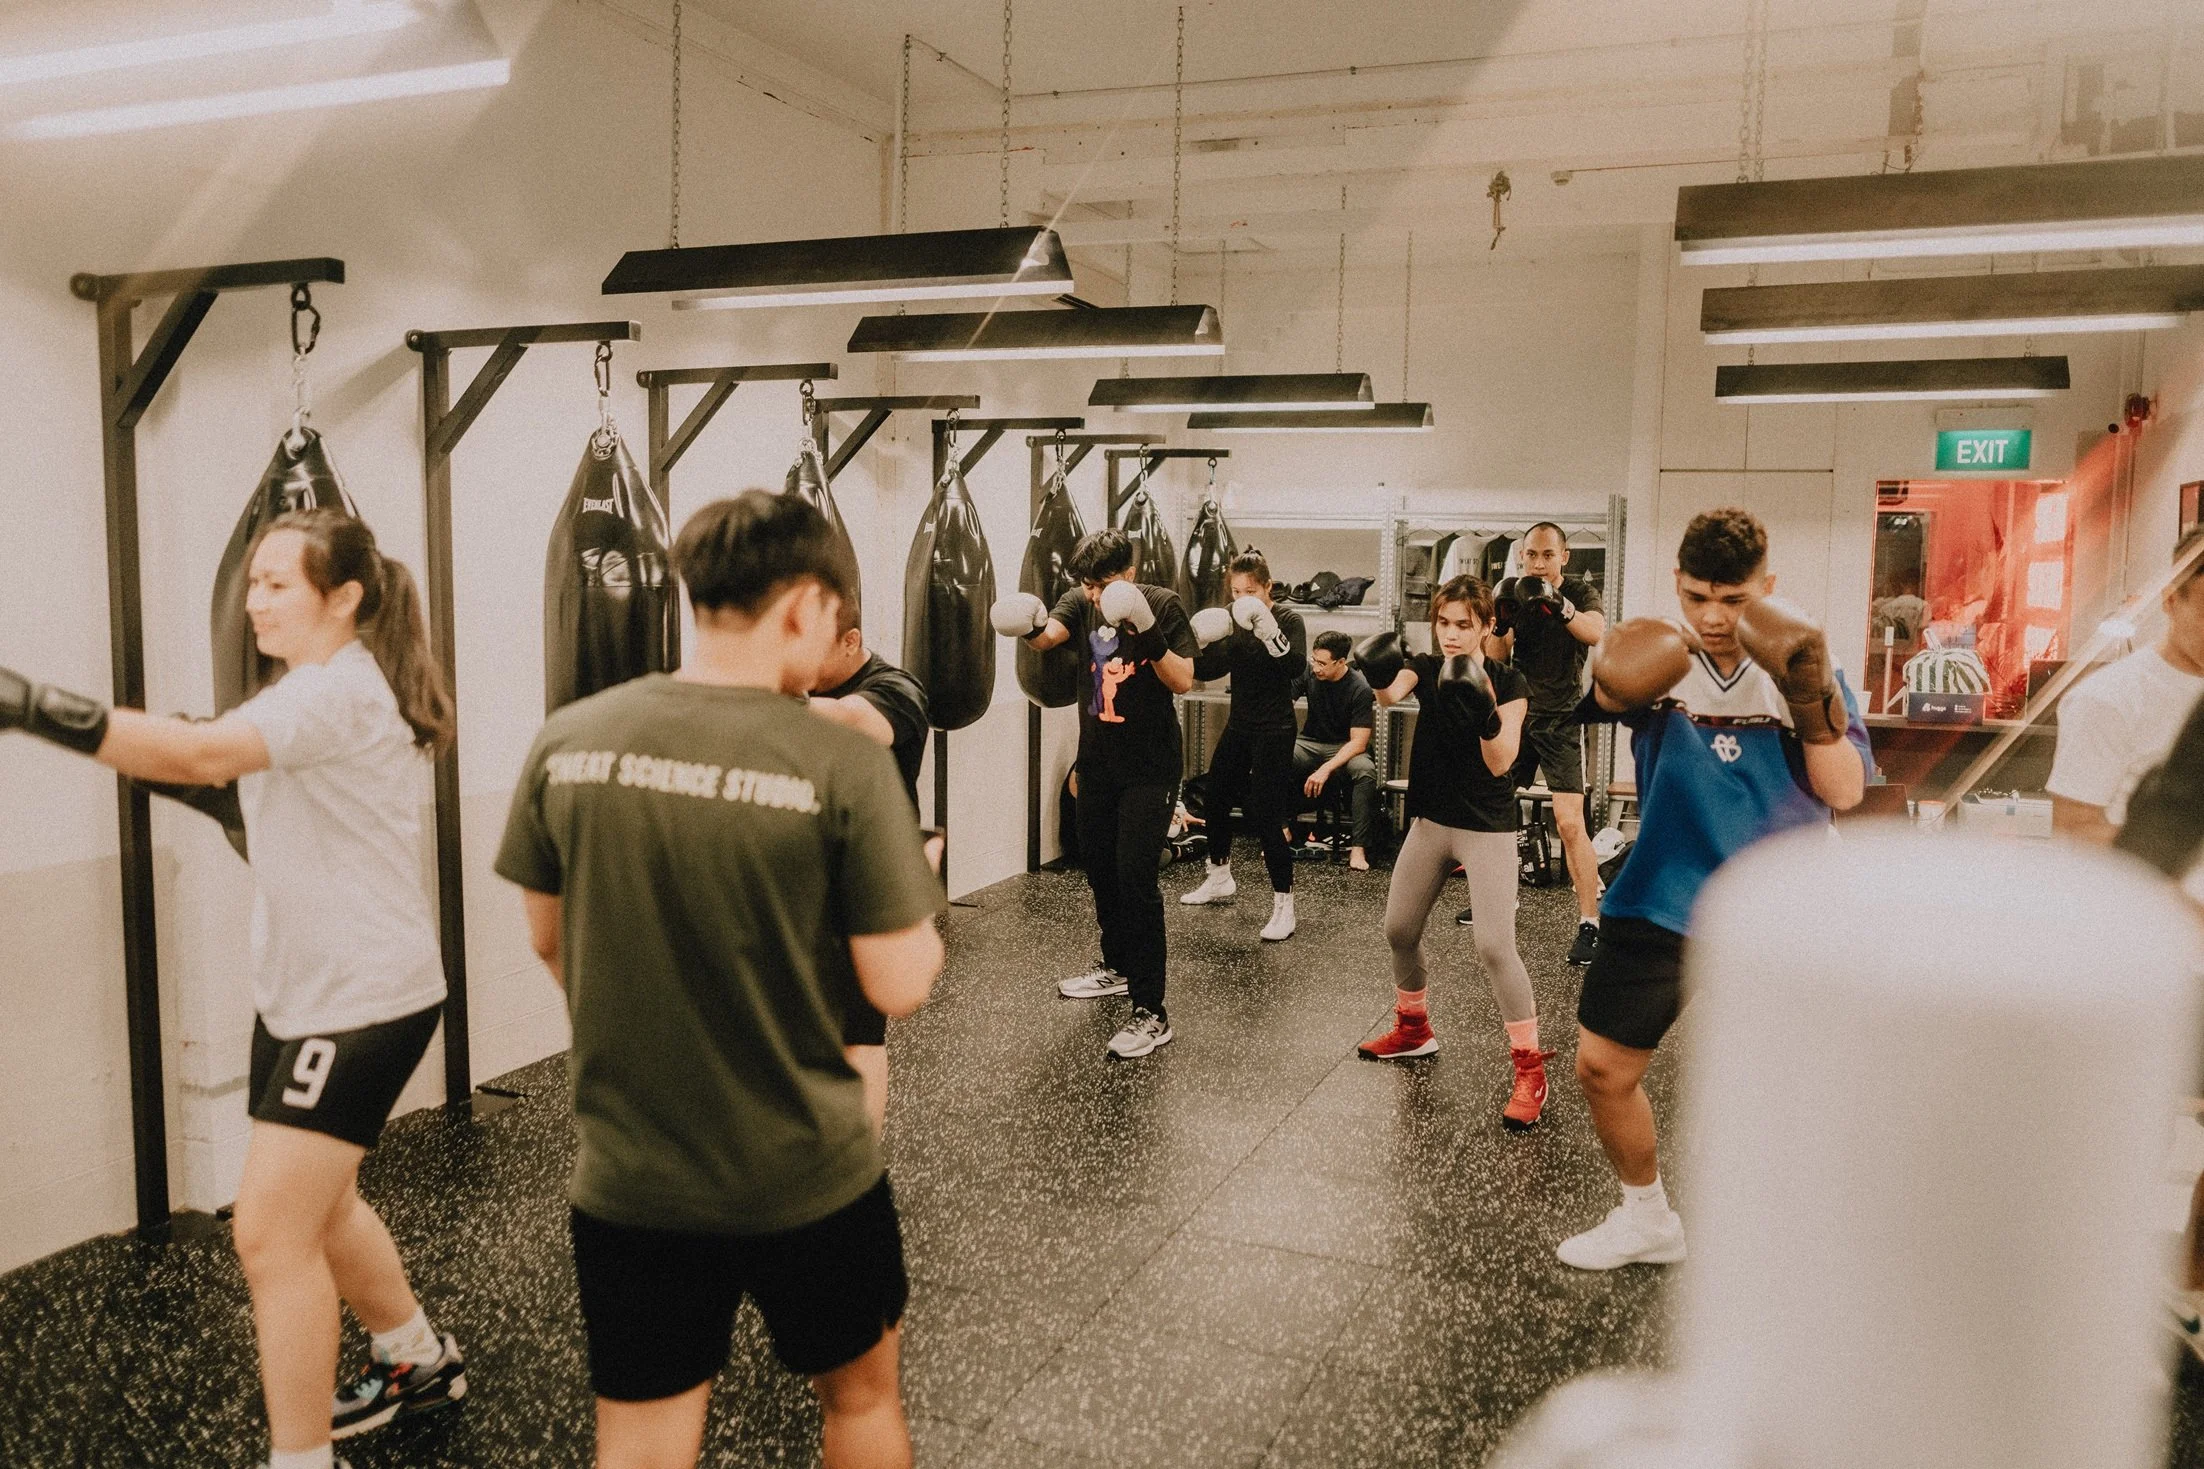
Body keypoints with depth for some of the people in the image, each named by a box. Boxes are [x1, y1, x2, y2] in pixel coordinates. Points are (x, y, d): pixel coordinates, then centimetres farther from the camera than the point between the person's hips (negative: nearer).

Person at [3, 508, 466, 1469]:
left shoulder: (341, 688, -20)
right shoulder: (315, 687, 13)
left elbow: (205, 753, -36)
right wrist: (198, 786, 1)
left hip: (363, 1000, -10)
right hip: (302, 992, 10)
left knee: (270, 1232, -7)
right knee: (317, 1207, 21)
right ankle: (421, 1361, 41)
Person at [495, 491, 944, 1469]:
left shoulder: (567, 741, -6)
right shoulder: (844, 766, -18)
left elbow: (549, 942, 7)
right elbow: (900, 987, -14)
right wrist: (914, 891, 8)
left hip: (626, 1179, 3)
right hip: (807, 1178, -2)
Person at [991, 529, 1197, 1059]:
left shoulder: (1162, 605, -11)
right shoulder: (1081, 603, 1)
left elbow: (1184, 681, -18)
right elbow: (1050, 634, -17)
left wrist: (1148, 636, -32)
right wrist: (1031, 627, -39)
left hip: (1149, 768, -6)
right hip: (1097, 762, 6)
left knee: (1136, 878, -11)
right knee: (1098, 868, 18)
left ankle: (1152, 1014, -8)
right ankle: (1117, 966, 40)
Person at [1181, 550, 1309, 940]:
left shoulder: (1287, 619, -10)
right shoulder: (1232, 623, 5)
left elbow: (1297, 668, -25)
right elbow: (1207, 671, 2)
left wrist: (1270, 632, -37)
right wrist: (1200, 642, -17)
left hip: (1273, 730, -7)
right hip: (1238, 725, 7)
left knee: (1266, 816, -11)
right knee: (1216, 799, 16)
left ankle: (1283, 904, -3)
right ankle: (1220, 879, 38)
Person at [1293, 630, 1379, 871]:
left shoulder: (1360, 689, -16)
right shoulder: (1307, 672, -6)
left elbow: (1358, 742, -18)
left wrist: (1326, 769, -29)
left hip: (1346, 749, -3)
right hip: (1310, 743, 3)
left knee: (1366, 771, -36)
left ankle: (1358, 847, -33)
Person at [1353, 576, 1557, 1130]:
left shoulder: (1507, 682, -10)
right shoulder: (1426, 668, 1)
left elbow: (1501, 763, -20)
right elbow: (1392, 692, -23)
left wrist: (1485, 713, -36)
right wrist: (1381, 677, -46)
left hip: (1487, 828, -5)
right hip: (1430, 820, 5)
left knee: (1495, 945, -14)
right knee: (1399, 930, 14)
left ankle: (1530, 1068, -6)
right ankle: (1414, 1028, 37)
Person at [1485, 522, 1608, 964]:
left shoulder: (1580, 592, -8)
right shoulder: (1513, 593, 0)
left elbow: (1597, 632, -30)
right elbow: (1495, 661, -5)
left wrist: (1561, 605, -48)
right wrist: (1500, 624, -25)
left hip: (1562, 720, -4)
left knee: (1570, 823, -13)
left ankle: (1590, 924, -7)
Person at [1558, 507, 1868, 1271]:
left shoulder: (1804, 664, -2)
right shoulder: (1660, 658, -3)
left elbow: (1845, 792, -10)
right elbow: (1608, 695, -26)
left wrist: (1812, 703, -25)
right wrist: (1618, 682, -48)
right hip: (1661, 903, 1)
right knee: (1602, 1067, 5)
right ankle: (1647, 1219, 31)